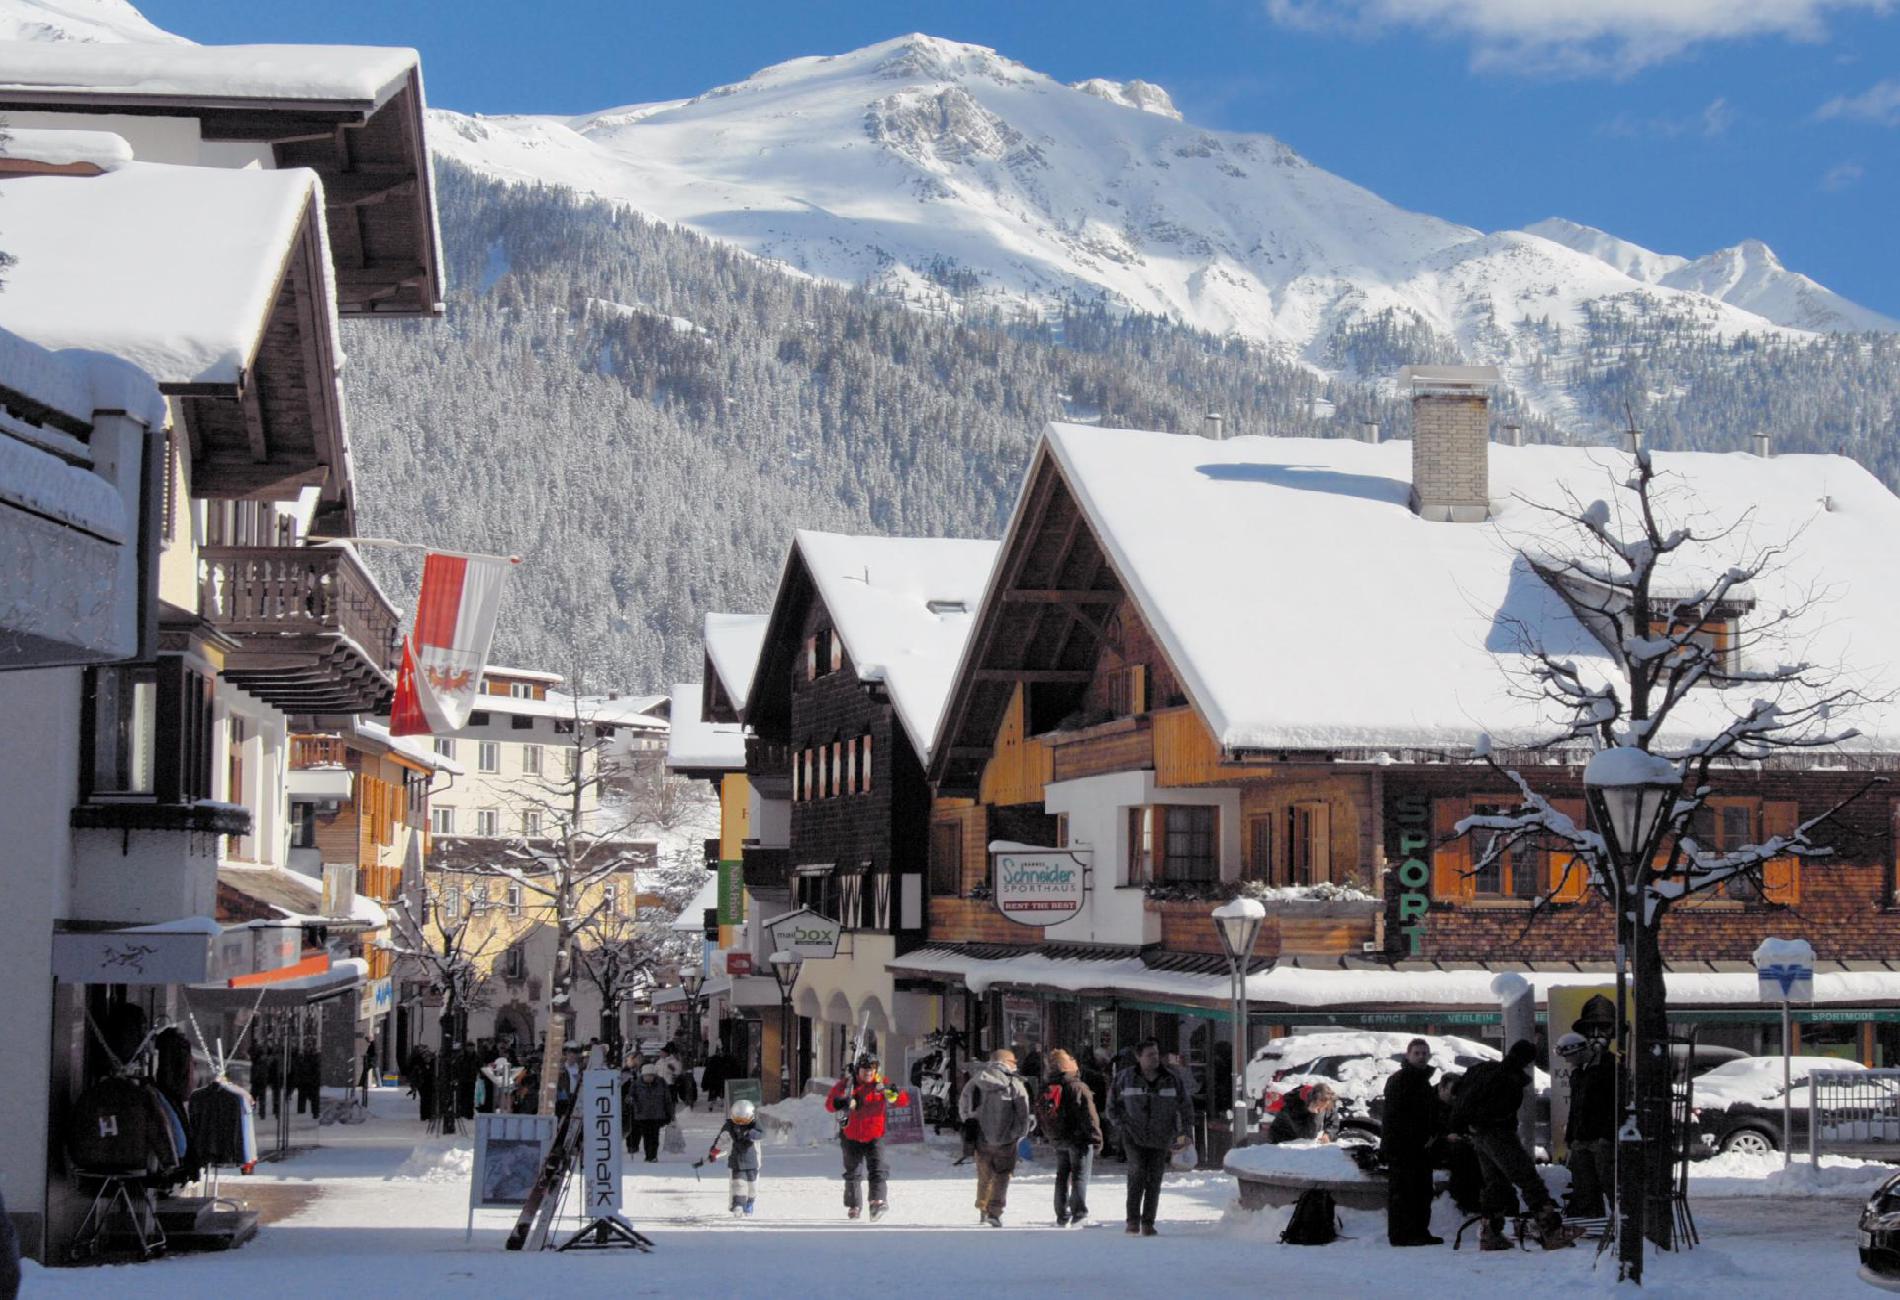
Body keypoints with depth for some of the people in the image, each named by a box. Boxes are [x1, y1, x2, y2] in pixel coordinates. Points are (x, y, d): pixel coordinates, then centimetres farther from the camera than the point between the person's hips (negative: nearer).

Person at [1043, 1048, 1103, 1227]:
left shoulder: (1048, 1091, 6)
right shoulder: (1079, 1088, -16)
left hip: (1058, 1140, 6)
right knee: (1080, 1177, -3)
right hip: (1079, 1139, -6)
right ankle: (1079, 1213, -9)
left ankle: (1062, 1216, 13)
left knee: (1062, 1177, 13)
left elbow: (1044, 1117, 15)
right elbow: (1089, 1116, -17)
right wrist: (1096, 1138, -11)